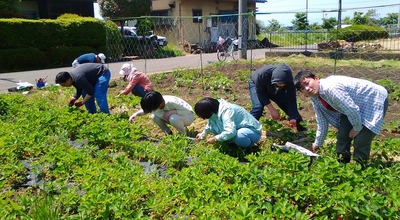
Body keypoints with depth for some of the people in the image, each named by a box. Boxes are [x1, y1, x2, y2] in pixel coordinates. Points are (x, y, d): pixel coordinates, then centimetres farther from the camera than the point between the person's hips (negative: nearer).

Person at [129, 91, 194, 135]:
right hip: (173, 115, 7)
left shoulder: (171, 102, -36)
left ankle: (183, 134, -11)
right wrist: (135, 114, -17)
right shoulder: (156, 104, -16)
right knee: (154, 116, -15)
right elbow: (146, 109, 0)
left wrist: (171, 111, -38)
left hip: (188, 116, -6)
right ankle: (169, 134, 2)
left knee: (173, 118, -40)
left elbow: (188, 111, -34)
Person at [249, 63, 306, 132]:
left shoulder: (288, 81, -35)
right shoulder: (262, 74, -45)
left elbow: (291, 100, -28)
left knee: (290, 105, -4)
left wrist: (293, 118, -39)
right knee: (258, 107, -30)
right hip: (257, 85, -3)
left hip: (275, 90, 3)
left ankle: (301, 128, 19)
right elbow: (260, 92, -31)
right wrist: (272, 109, -33)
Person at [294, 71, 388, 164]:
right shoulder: (315, 99, -5)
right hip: (357, 104, 8)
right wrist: (317, 143, 16)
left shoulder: (330, 88, -35)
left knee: (360, 141, -13)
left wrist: (357, 128, -12)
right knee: (342, 134, 6)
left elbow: (353, 110, -30)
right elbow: (322, 122, 8)